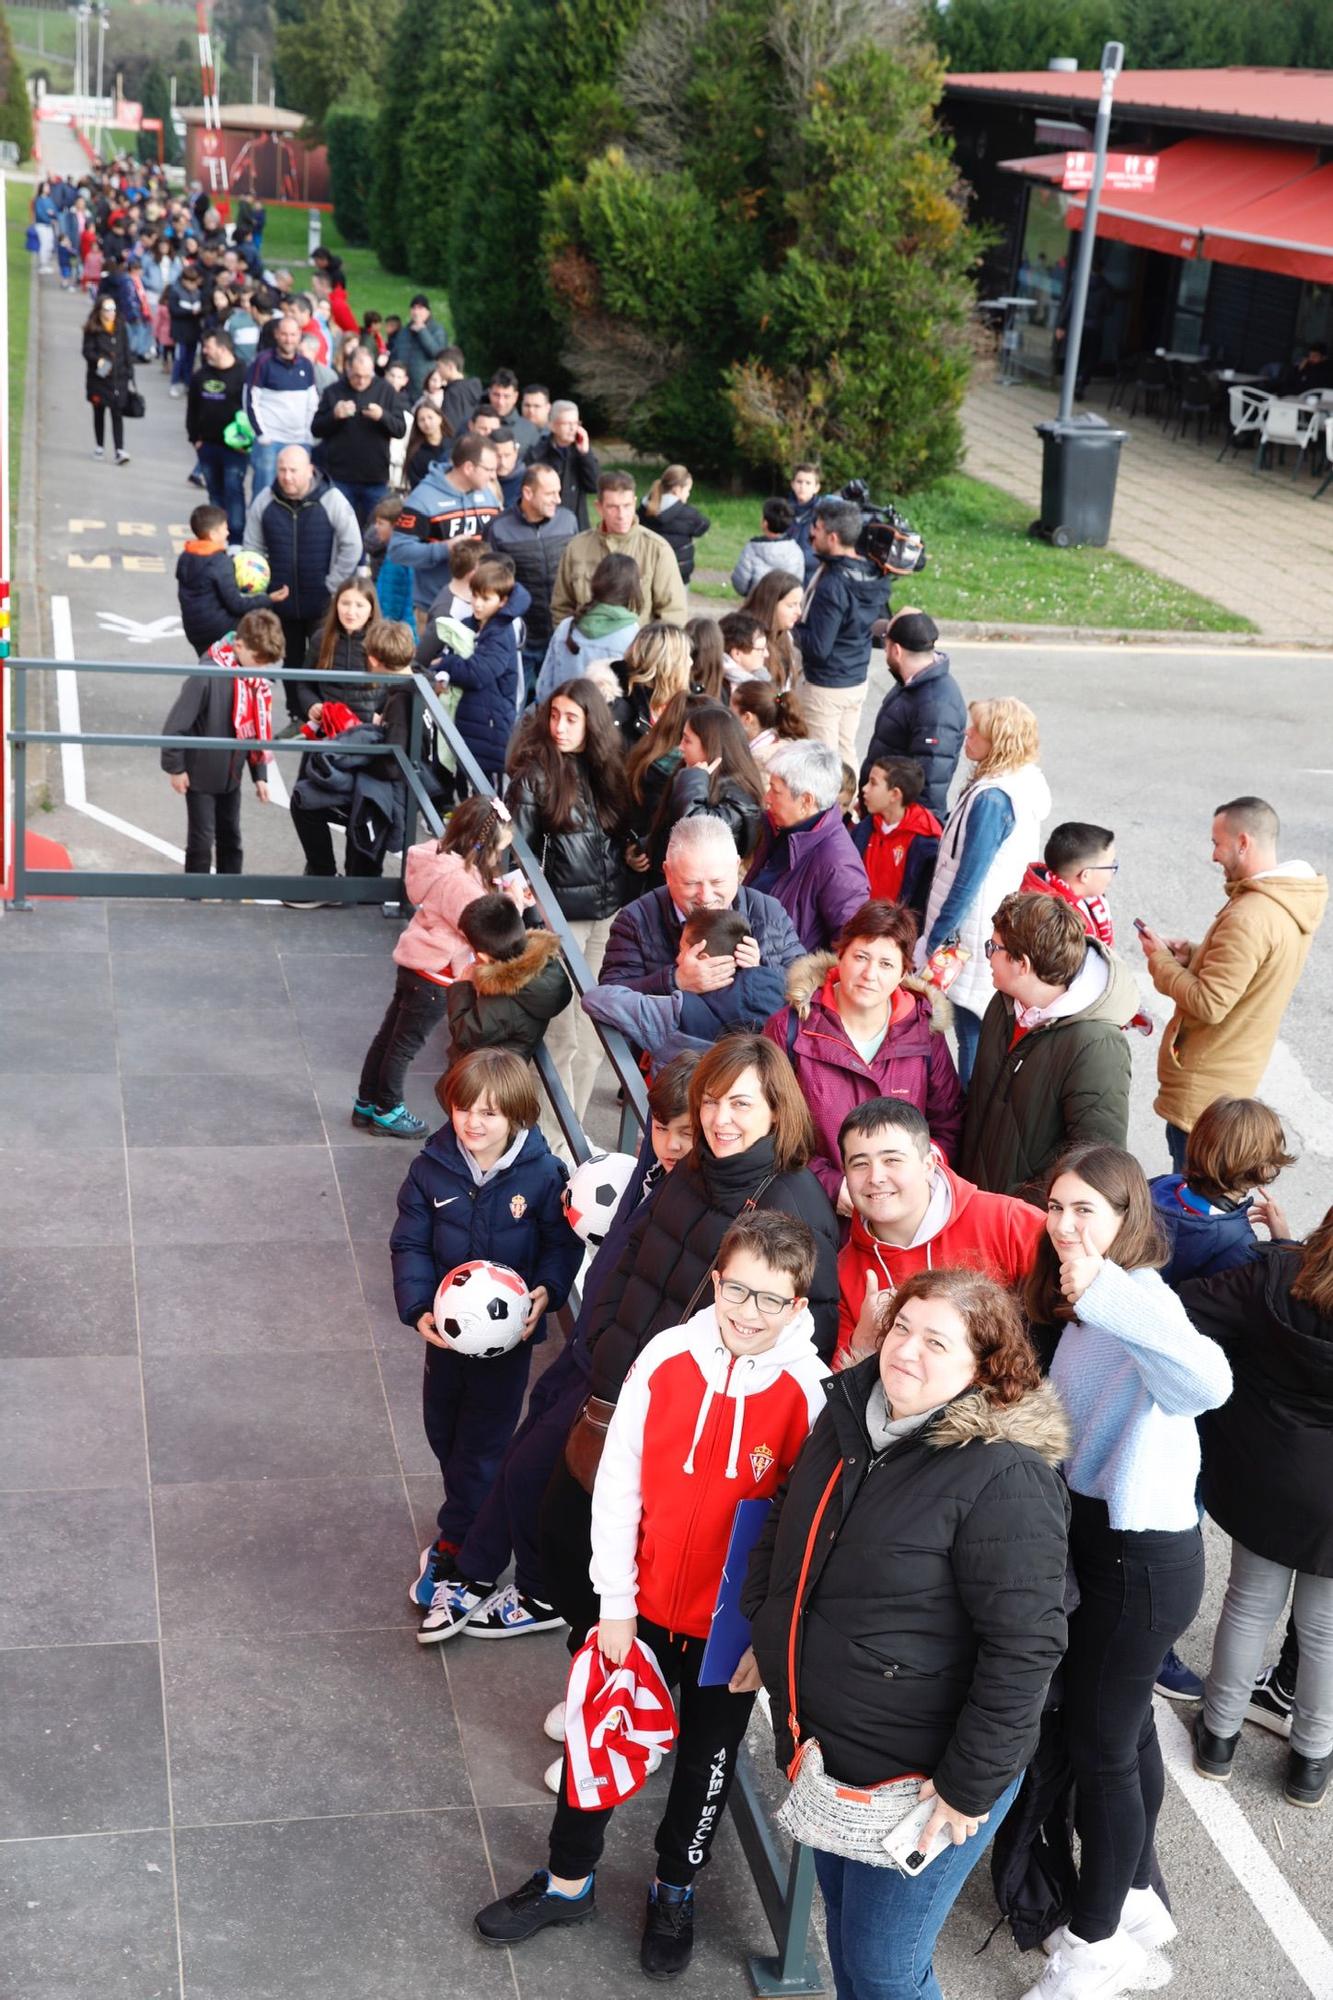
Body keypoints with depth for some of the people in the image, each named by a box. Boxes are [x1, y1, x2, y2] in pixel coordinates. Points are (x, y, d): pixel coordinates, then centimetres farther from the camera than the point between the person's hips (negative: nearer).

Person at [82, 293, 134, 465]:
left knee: (117, 413, -6)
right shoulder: (92, 329, -4)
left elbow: (126, 353, 9)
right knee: (99, 412, 13)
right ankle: (99, 446, 28)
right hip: (99, 378, -1)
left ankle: (120, 450, -10)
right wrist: (98, 360, -28)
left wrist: (130, 376, 8)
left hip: (118, 379, 1)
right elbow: (87, 351, -8)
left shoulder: (120, 327, 6)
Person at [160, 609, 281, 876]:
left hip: (230, 775, 7)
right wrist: (175, 767, -13)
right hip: (200, 774, -7)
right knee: (201, 841, -1)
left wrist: (259, 774, 8)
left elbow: (257, 730, 7)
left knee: (230, 838, 17)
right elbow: (176, 724, -22)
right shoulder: (208, 675, -26)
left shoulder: (256, 680, -3)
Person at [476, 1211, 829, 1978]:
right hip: (643, 1606, 1)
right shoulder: (667, 1358, -15)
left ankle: (676, 1892, 43)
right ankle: (569, 1880, 39)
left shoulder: (811, 1394, -19)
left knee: (708, 1764, 18)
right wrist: (614, 1604, -6)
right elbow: (618, 1484, -8)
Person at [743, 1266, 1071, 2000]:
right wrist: (763, 1632, 16)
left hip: (917, 1776, -7)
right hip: (821, 1749, 7)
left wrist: (970, 1788, -21)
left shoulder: (1004, 1477, -25)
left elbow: (1024, 1647, -25)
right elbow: (784, 1527, 16)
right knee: (843, 1932, 25)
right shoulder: (851, 1414, -1)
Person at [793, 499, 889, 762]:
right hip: (858, 682, 8)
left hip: (825, 686, -8)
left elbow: (817, 647, -25)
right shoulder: (874, 576, 0)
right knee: (845, 753, 18)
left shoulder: (832, 585, -25)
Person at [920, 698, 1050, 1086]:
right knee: (989, 1034, 19)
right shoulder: (1023, 786, 7)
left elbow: (967, 880, -21)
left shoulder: (991, 799, -23)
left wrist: (931, 942, -13)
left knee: (974, 1039, 1)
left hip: (977, 938, -10)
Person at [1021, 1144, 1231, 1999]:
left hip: (1141, 1559, -9)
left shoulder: (1140, 1303, -25)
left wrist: (1103, 1291, -57)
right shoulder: (1079, 1306, 5)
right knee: (1125, 1728, 23)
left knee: (1101, 1745, 5)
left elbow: (1208, 1382, -49)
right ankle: (1138, 1898, 41)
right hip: (1102, 1539, 9)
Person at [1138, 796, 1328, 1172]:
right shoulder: (1291, 905, 3)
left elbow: (1208, 1004, -27)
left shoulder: (1249, 918, -28)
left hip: (1203, 1083, -10)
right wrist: (1193, 954, 3)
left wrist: (1161, 959, -13)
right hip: (1241, 1072, 10)